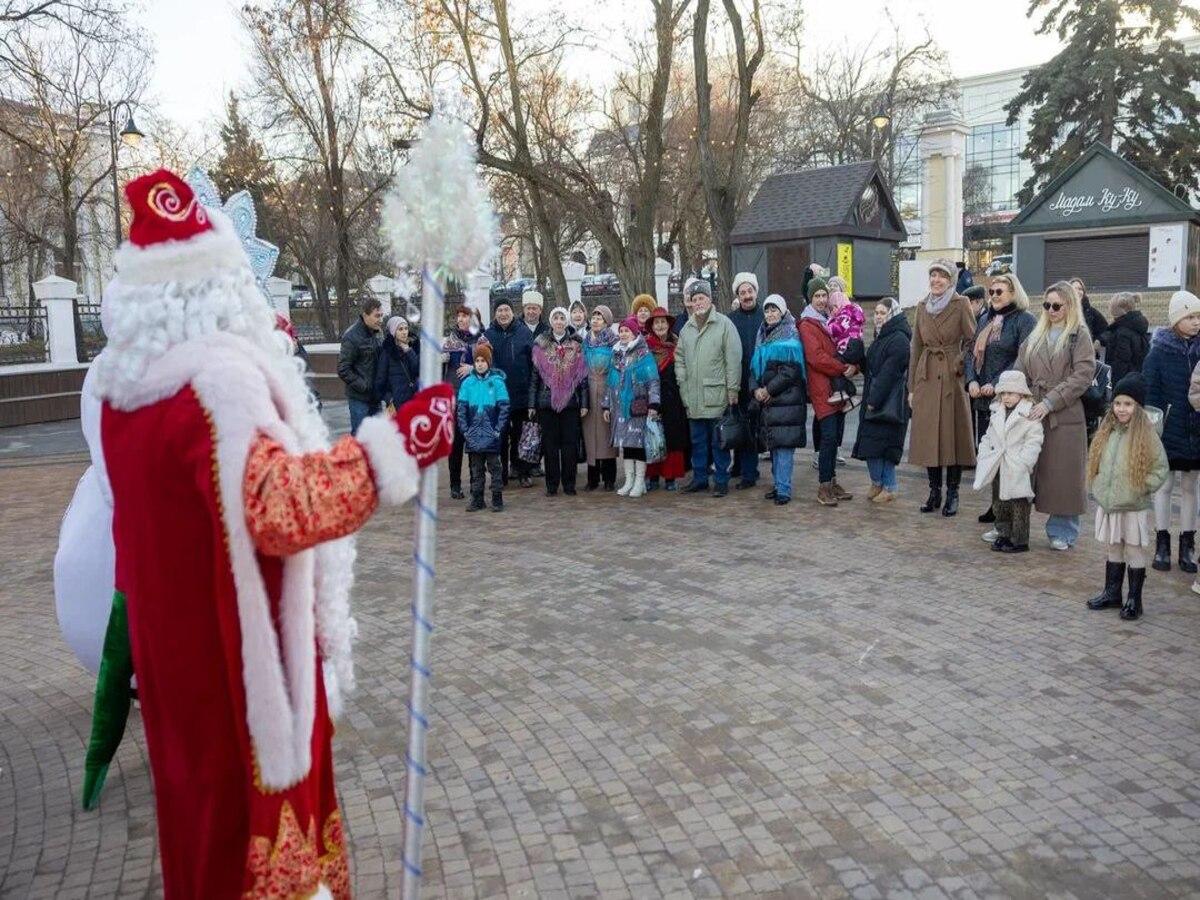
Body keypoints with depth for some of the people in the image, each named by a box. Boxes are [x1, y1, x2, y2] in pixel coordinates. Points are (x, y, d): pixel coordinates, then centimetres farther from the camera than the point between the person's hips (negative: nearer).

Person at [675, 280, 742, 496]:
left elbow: (734, 359, -8)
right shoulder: (687, 328, 13)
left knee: (719, 441, 2)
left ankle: (721, 481, 11)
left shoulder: (724, 324, -5)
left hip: (717, 396, -5)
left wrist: (732, 389, -11)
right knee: (698, 441, 13)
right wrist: (682, 382, 7)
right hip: (693, 397, 5)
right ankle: (699, 478, 23)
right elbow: (680, 358, 20)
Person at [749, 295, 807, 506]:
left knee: (784, 444, -10)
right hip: (765, 401, 7)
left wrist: (769, 390, -14)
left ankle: (783, 490, -9)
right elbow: (754, 366, 15)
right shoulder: (761, 337, 17)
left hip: (786, 399, -7)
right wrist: (755, 389, -3)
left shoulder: (790, 337, -4)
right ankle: (778, 484, 18)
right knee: (772, 444, 10)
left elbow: (791, 370, -13)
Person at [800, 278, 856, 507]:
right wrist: (843, 368, -13)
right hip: (822, 388, -8)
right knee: (829, 436, -12)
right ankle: (824, 487, -7)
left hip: (839, 387, 8)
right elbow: (816, 357, -16)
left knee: (834, 437, 10)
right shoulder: (807, 324, -5)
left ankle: (832, 482, 18)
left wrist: (853, 366, -4)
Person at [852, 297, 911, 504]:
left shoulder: (899, 339, -13)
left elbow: (888, 373, -19)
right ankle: (877, 483, 21)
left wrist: (874, 400, -20)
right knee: (869, 442, 9)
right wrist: (869, 399, 10)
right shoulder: (881, 337, 17)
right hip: (873, 400, 9)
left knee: (882, 443, -5)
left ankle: (888, 487, 7)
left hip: (889, 401, -9)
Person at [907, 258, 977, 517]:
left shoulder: (961, 304, -3)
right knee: (927, 436, 5)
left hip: (952, 378, -4)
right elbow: (916, 347, 11)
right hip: (926, 378, 4)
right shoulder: (922, 306, 10)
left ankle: (952, 494, 10)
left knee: (953, 435, 1)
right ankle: (934, 492, 16)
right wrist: (911, 386, 10)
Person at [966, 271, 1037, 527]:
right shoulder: (986, 319, 17)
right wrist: (972, 380, -1)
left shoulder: (1024, 320, -5)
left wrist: (997, 385, -18)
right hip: (982, 399, 7)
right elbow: (971, 351, 15)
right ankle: (996, 503, 20)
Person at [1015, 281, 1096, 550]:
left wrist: (1049, 402, -16)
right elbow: (1020, 372, 12)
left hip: (1066, 417, -4)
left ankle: (1062, 531, 14)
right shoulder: (1035, 336, 14)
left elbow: (1082, 375, -10)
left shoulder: (1079, 335, -1)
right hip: (1033, 413, 4)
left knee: (1063, 475, 2)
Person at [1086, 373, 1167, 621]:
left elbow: (1161, 470, -8)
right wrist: (1099, 487, 4)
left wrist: (1139, 488, -14)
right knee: (1112, 551, 15)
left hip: (1134, 507, -5)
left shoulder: (1146, 436, -10)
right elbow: (1095, 464, 15)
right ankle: (1112, 593, 27)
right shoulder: (1105, 433, 5)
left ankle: (1134, 600, 15)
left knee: (1134, 552, 5)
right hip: (1107, 505, 5)